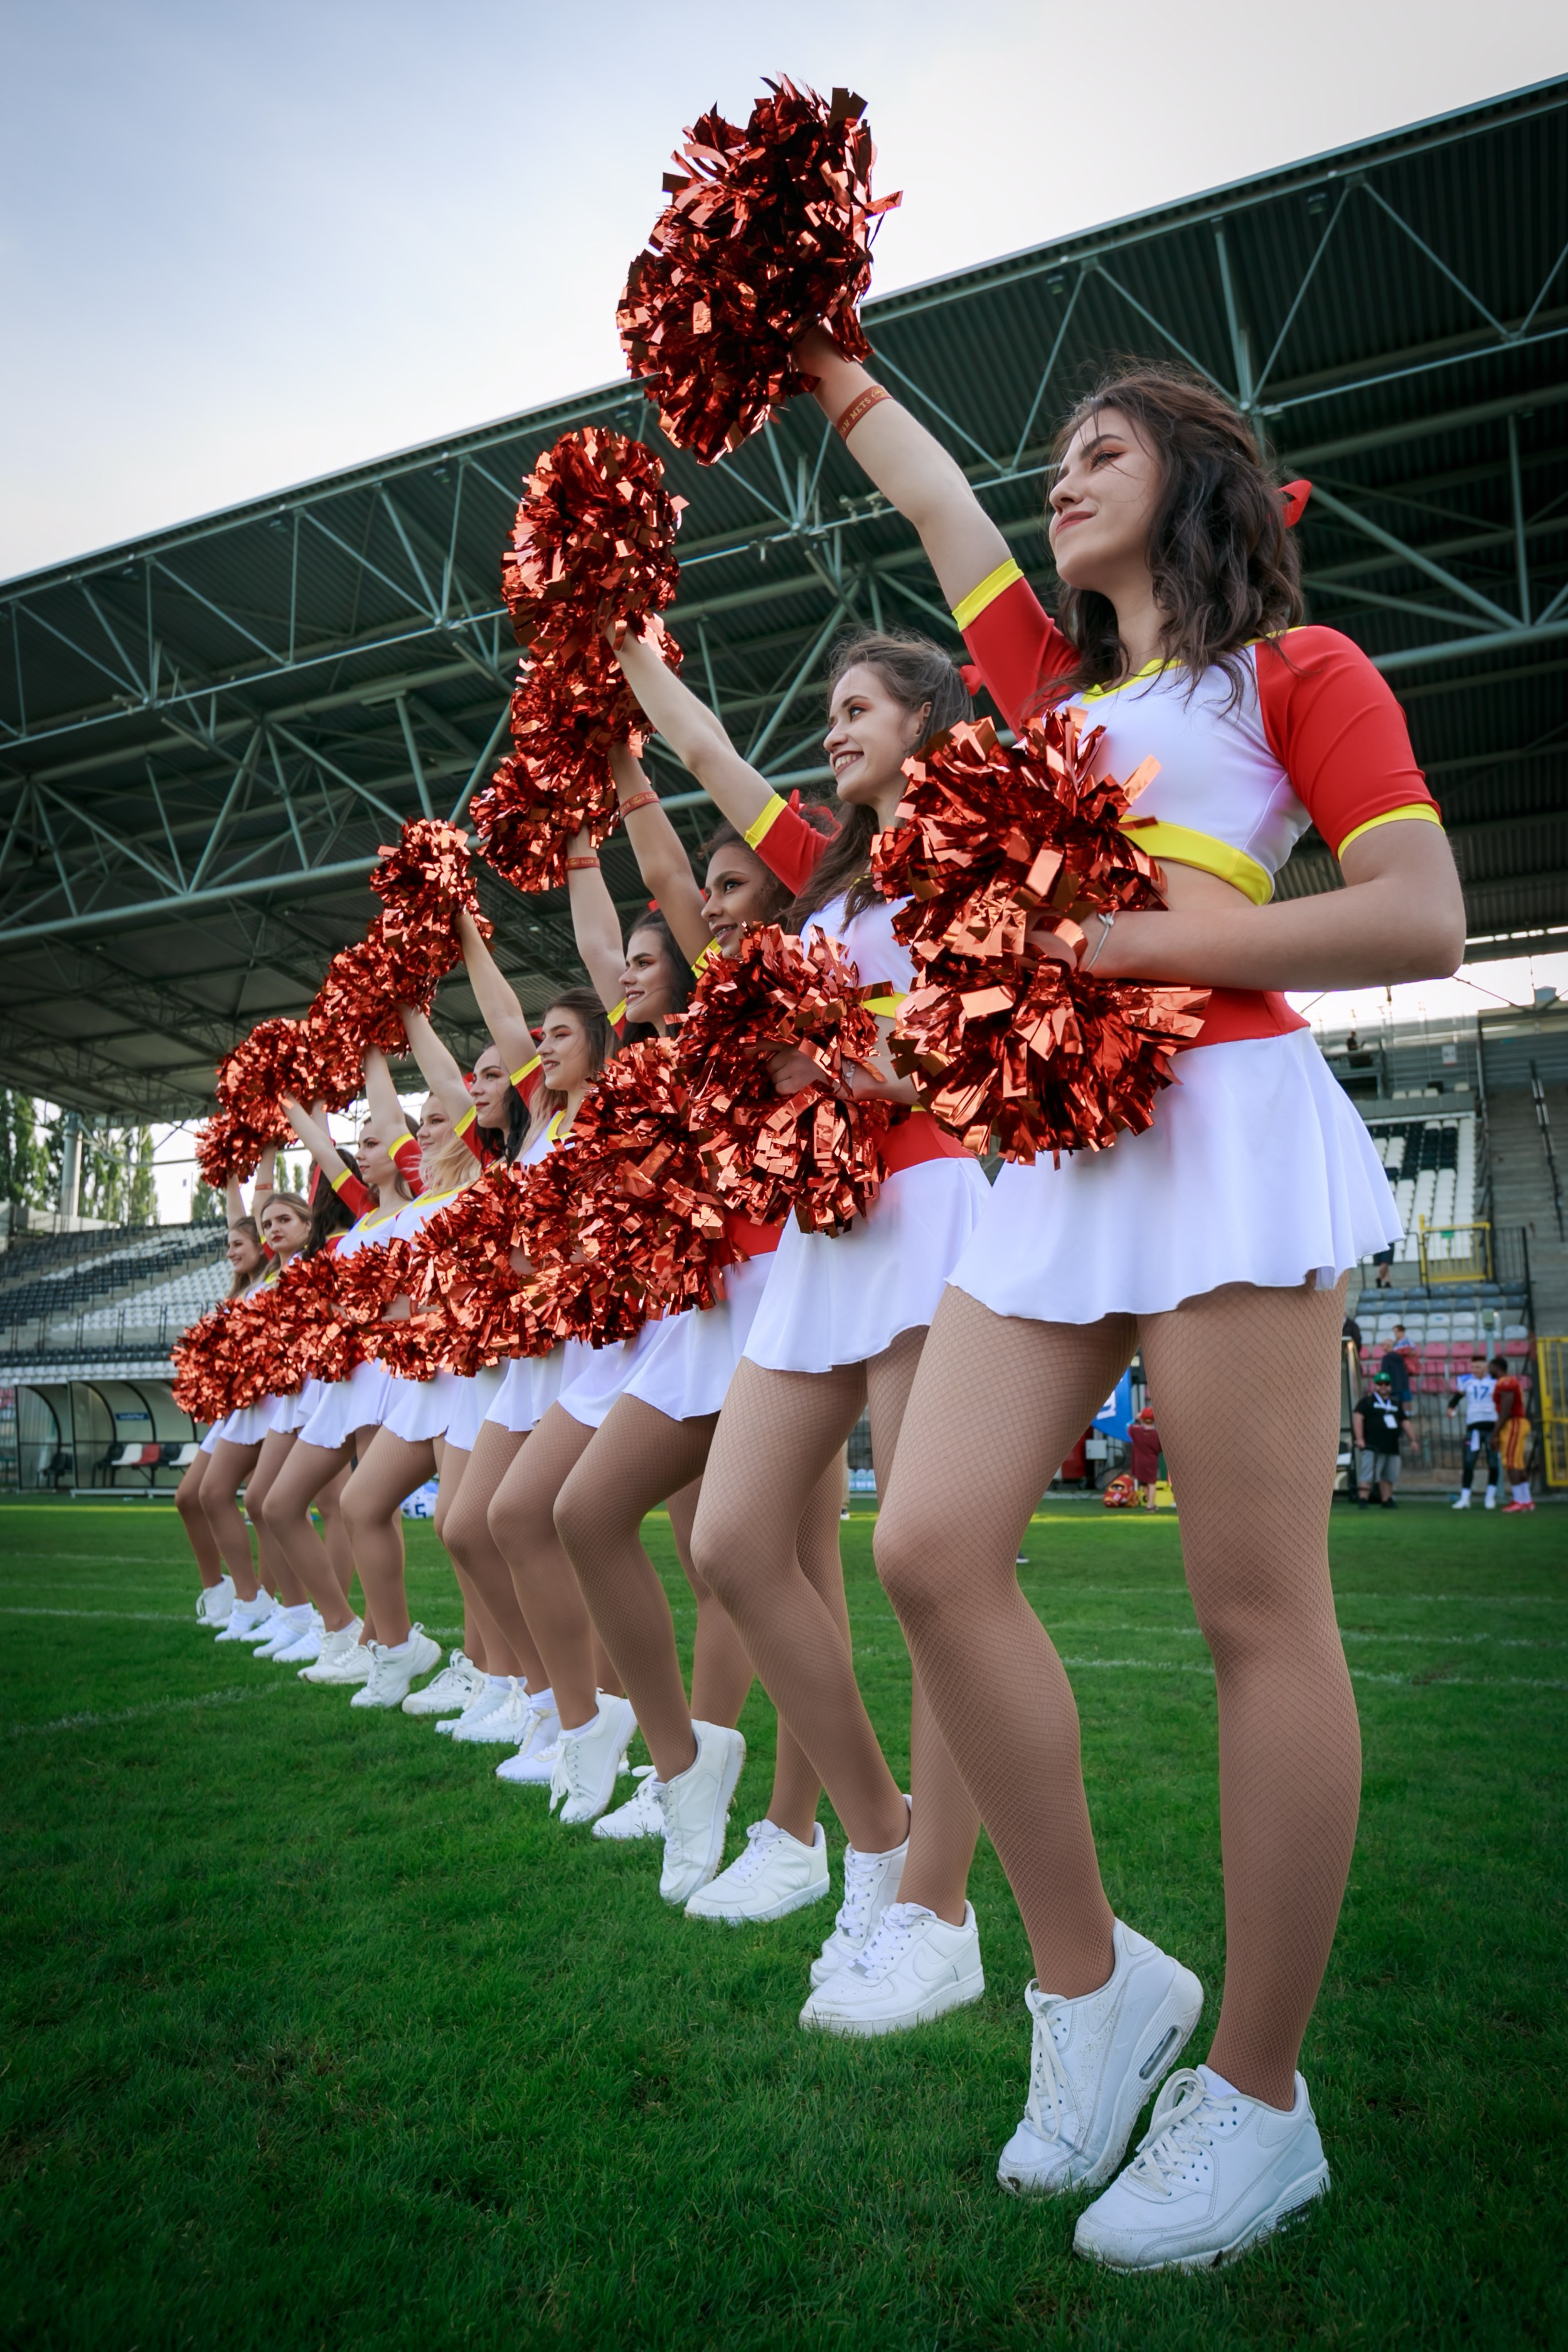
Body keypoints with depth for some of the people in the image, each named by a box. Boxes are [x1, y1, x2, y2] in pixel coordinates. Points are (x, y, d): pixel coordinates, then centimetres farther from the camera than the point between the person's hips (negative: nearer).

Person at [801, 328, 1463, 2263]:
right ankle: (1092, 1982, 11)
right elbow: (938, 502, 38)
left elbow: (1426, 919, -3)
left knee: (1254, 1610, -5)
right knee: (931, 1547, -6)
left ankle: (1256, 2099, 11)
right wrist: (831, 367, 43)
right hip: (1050, 1148, 6)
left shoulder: (1293, 668, 9)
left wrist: (1156, 934, -10)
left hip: (1224, 1121, -6)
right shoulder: (1051, 681, 26)